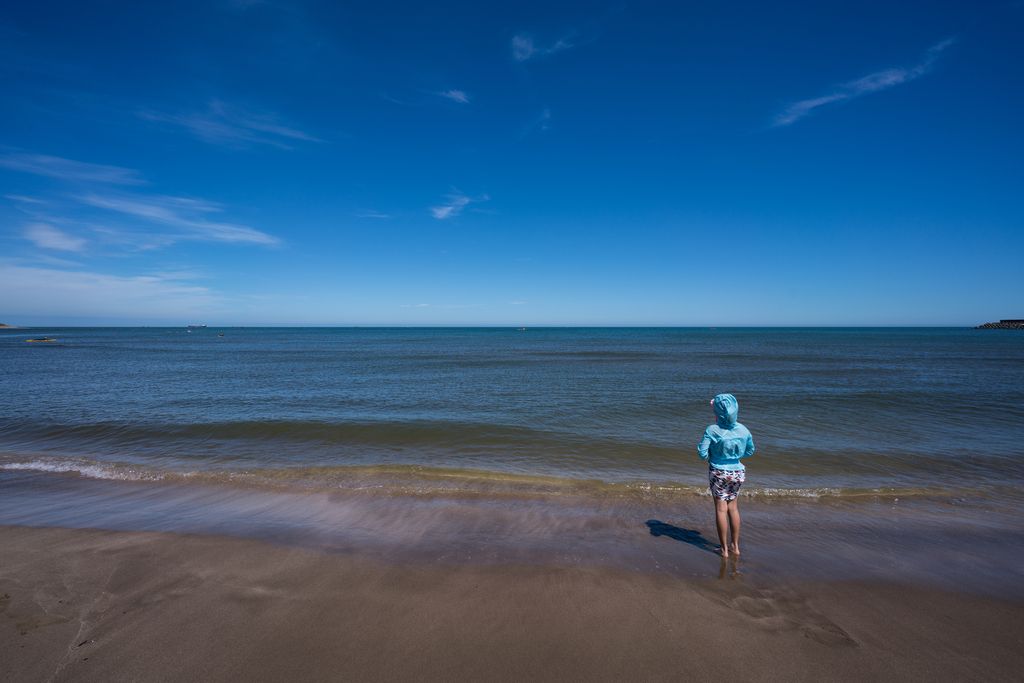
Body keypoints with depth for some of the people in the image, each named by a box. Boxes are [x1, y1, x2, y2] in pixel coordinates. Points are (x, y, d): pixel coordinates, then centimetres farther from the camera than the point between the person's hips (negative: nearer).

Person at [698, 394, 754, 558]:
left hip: (718, 473, -4)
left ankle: (724, 549, 16)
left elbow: (703, 454, -15)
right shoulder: (743, 430, -6)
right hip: (737, 472, 4)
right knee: (733, 507, 18)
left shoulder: (712, 431, -19)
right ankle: (735, 546, 29)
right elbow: (749, 452, 8)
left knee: (721, 509, 7)